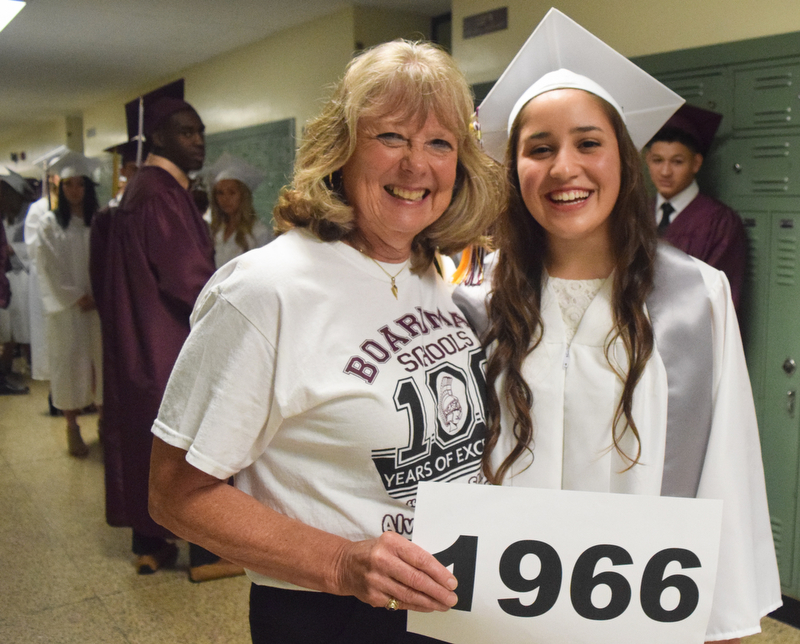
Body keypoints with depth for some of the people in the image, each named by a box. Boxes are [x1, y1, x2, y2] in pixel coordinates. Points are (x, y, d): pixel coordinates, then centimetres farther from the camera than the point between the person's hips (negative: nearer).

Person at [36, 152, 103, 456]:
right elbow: (49, 266, -2)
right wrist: (76, 297, -9)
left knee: (101, 358, 2)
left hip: (98, 303, 1)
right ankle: (72, 426, 8)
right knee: (69, 361, 1)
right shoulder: (50, 223, 2)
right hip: (66, 306, -1)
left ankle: (103, 417, 14)